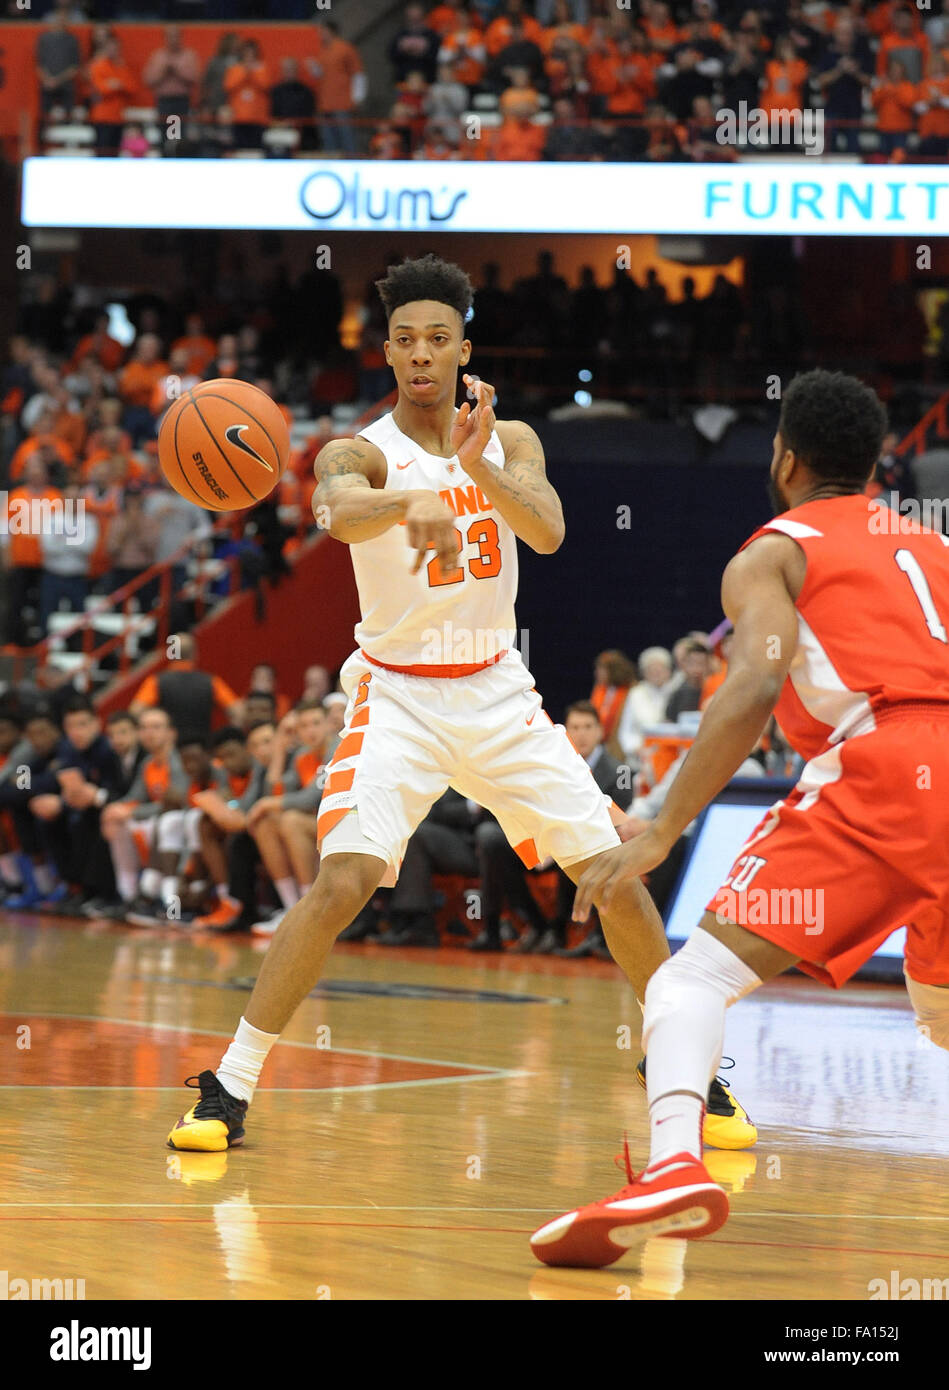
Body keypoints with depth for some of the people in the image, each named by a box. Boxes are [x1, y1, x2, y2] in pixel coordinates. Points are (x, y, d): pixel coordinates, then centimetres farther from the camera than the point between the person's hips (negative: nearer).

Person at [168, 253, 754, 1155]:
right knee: (343, 881, -23)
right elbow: (340, 513, -36)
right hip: (398, 698, -4)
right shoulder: (361, 452, -11)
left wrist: (478, 464, -35)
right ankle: (229, 1089, -16)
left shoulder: (510, 440, 3)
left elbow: (548, 531, -16)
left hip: (498, 694, 4)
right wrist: (418, 502, -58)